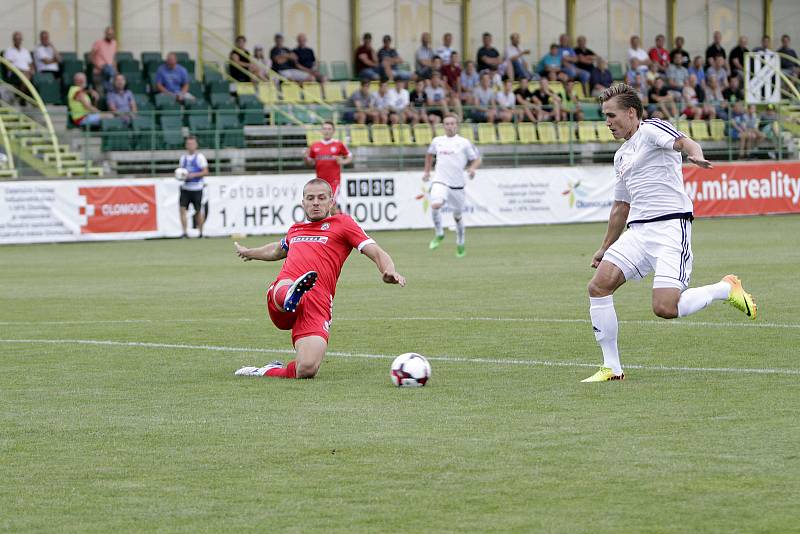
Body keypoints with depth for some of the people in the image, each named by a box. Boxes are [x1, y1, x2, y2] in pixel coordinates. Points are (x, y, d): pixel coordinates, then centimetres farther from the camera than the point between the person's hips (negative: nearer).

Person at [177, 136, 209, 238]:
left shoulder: (200, 157, -3)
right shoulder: (183, 157, 11)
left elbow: (205, 172, -7)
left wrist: (194, 175, -19)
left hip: (196, 188, -4)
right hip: (185, 187, 4)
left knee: (198, 211, 3)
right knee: (182, 208, -10)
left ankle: (201, 232, 17)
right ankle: (184, 232, -8)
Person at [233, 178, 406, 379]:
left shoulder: (342, 223, 18)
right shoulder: (295, 229, 33)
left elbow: (377, 253, 7)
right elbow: (277, 250, 57)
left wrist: (389, 272, -16)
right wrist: (248, 253, 77)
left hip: (318, 303, -3)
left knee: (307, 370, -21)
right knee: (284, 287, -39)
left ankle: (270, 372, 6)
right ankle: (290, 298, -72)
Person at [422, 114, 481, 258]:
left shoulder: (464, 143, 1)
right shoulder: (437, 141, 9)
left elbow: (477, 159, 5)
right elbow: (430, 154, 30)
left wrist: (472, 168, -14)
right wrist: (427, 172, 27)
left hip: (457, 184, -1)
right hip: (440, 181, 1)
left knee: (457, 216, 10)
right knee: (435, 205, -27)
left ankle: (460, 244, 31)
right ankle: (439, 234, -7)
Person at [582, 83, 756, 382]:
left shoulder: (651, 130, -2)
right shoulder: (621, 156, 24)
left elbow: (682, 142, -24)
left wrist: (695, 154, -47)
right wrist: (605, 248, 36)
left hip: (670, 226, -8)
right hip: (637, 232, 8)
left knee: (665, 308, -21)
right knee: (598, 286, -10)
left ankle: (726, 289, 6)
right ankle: (612, 368, -1)